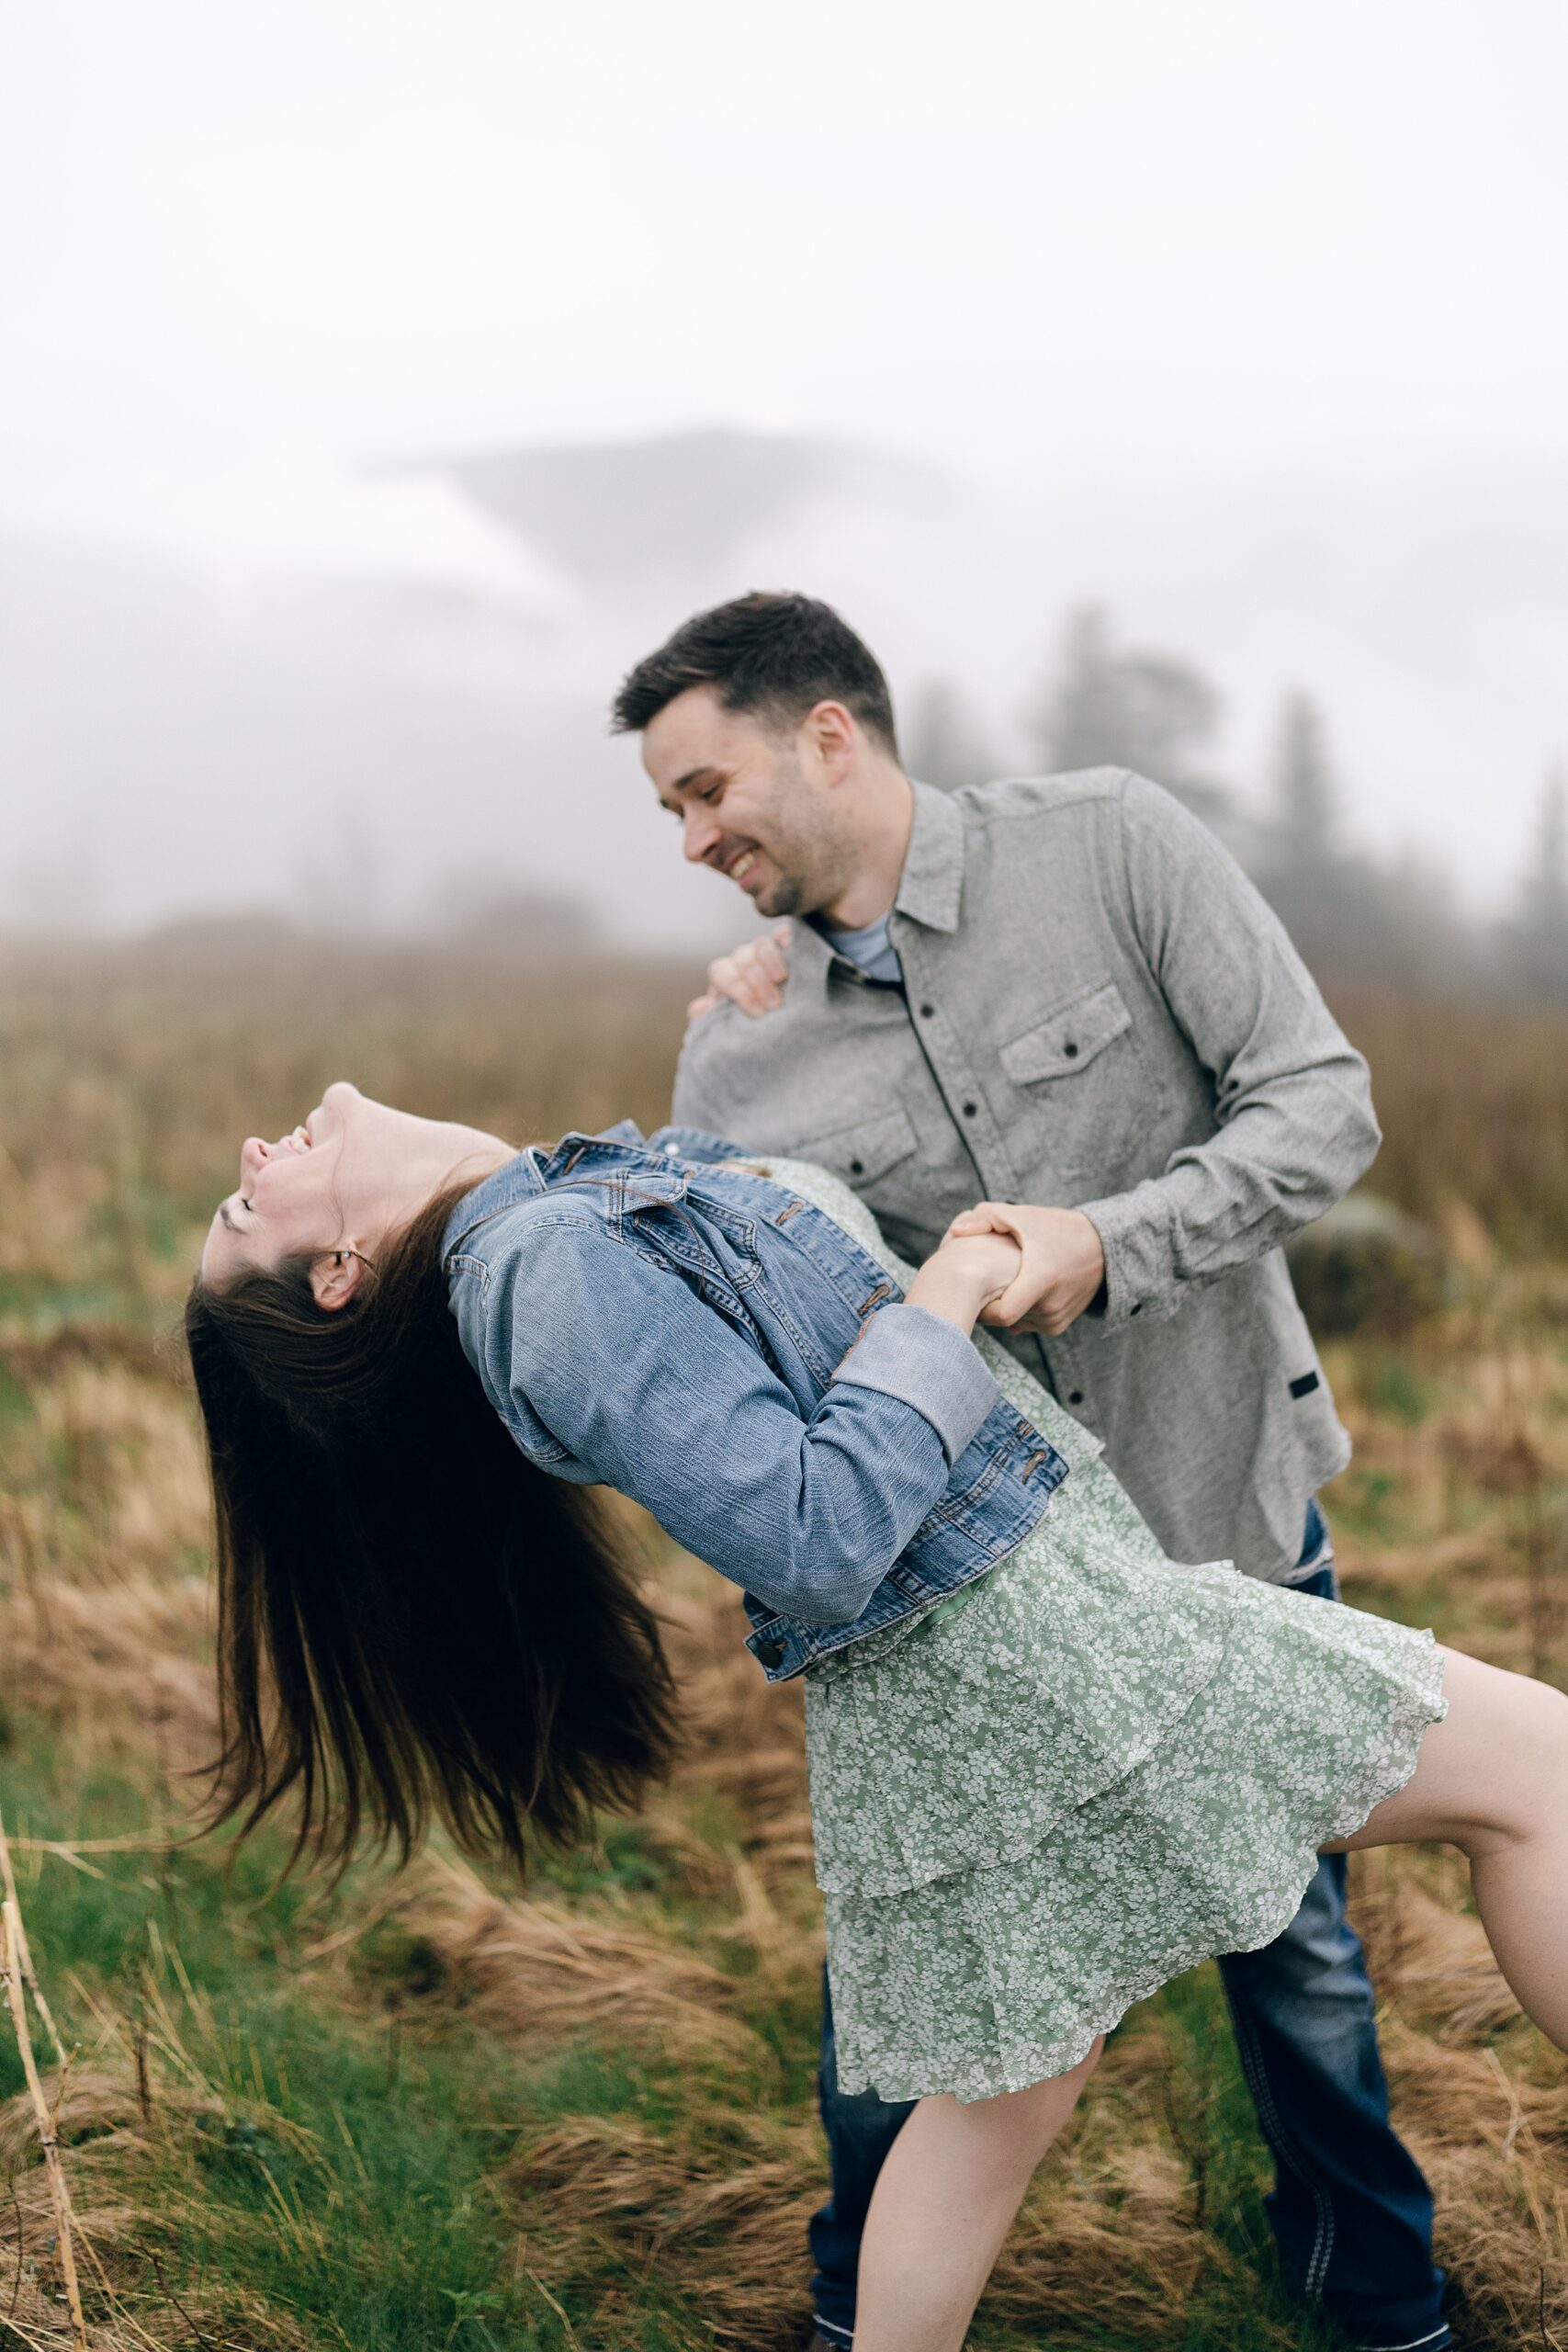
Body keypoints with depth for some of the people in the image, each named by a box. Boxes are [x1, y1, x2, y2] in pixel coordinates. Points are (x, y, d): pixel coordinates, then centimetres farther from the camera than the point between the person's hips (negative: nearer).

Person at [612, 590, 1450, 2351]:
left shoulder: (1107, 847, -13)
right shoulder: (741, 1049, -7)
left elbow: (1322, 1105, -16)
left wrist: (1109, 1241, -29)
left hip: (1224, 1508, -1)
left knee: (1289, 1942, 15)